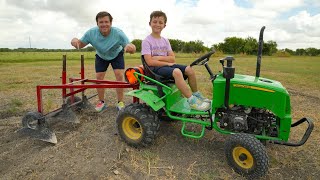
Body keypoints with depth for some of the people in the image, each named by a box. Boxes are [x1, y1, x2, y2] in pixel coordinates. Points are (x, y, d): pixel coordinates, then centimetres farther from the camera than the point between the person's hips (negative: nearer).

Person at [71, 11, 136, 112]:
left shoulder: (118, 33, -35)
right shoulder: (91, 33, -28)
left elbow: (133, 49, -38)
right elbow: (81, 44, -16)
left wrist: (130, 47, -63)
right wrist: (75, 41, -40)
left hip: (117, 55, -2)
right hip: (101, 56, 2)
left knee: (119, 75, -17)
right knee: (99, 77, -5)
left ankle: (120, 102, -4)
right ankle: (101, 102, 11)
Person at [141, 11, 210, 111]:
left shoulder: (165, 41, 12)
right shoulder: (147, 41, -5)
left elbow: (172, 58, 2)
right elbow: (149, 62, -16)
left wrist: (158, 57, -12)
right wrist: (167, 62, -14)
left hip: (166, 65, 7)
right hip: (155, 68, -6)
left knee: (189, 70, -10)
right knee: (177, 72, -33)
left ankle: (196, 95, 6)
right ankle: (192, 101, -29)